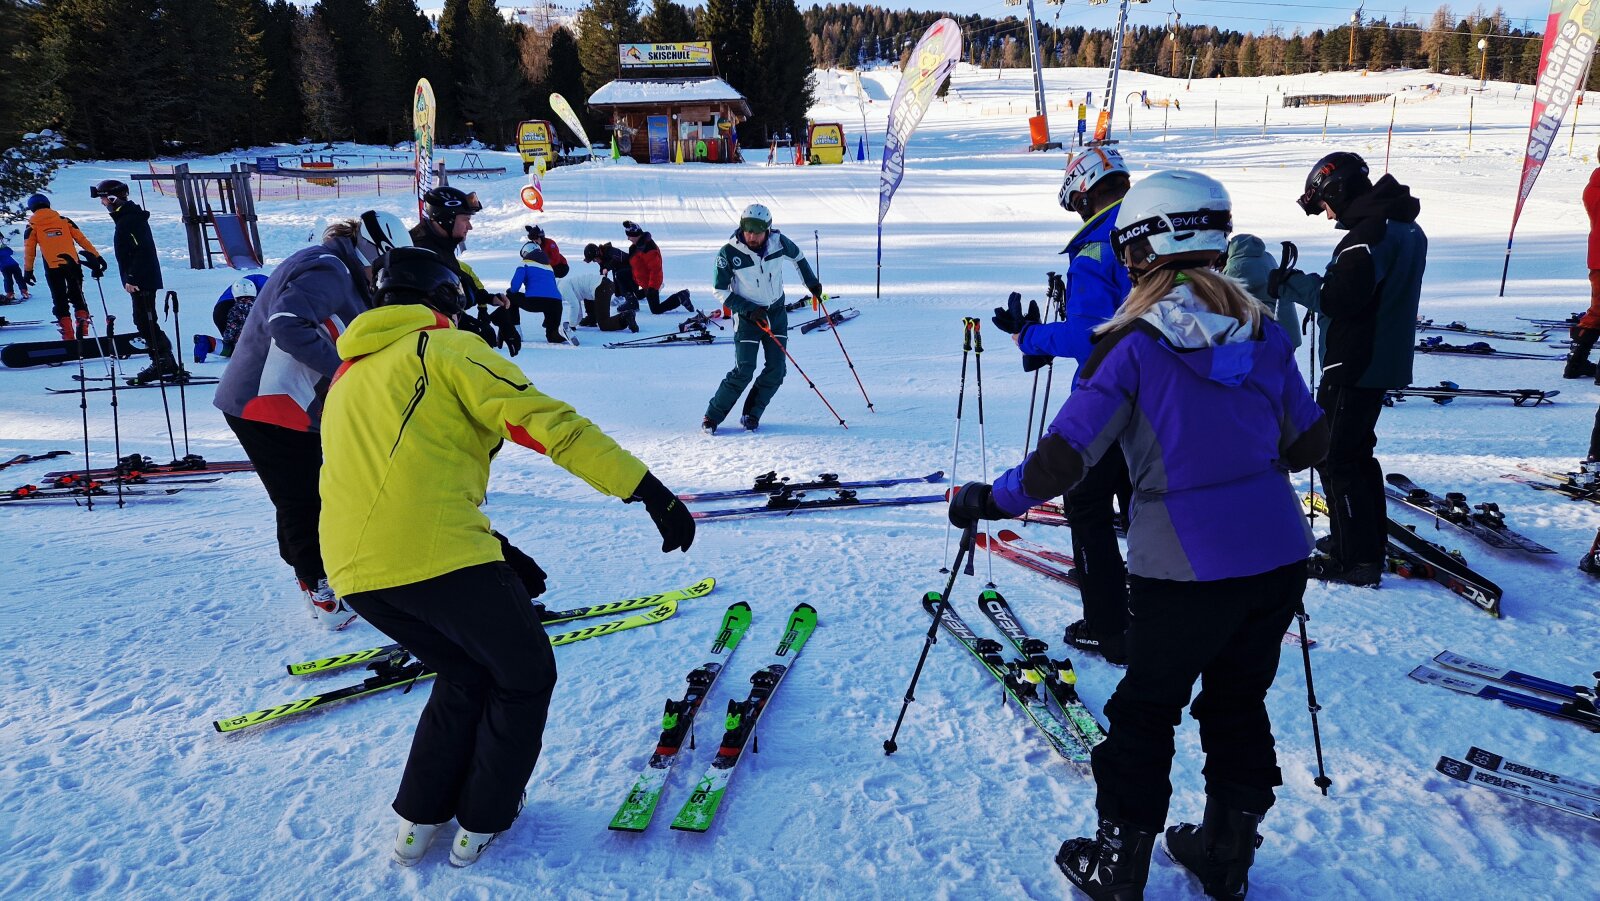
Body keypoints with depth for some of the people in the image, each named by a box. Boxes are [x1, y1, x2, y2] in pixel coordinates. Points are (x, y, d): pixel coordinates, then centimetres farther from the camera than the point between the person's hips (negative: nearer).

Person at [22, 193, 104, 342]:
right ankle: (83, 324, -1)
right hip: (73, 264, 1)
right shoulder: (64, 221, 9)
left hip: (52, 268, -1)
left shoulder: (32, 226, 5)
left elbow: (29, 250, 5)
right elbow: (82, 240, 5)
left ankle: (68, 335, 3)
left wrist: (28, 271, 14)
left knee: (60, 301, 8)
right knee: (77, 297, 16)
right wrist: (96, 257, 9)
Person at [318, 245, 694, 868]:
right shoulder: (447, 348, 3)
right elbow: (551, 424, -8)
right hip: (437, 553, -7)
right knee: (525, 676, 15)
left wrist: (494, 553, 27)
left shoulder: (347, 377, 27)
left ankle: (417, 820, 28)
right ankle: (481, 824, 24)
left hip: (352, 569, 8)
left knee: (467, 673, 27)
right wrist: (654, 494, -11)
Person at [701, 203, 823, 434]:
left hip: (776, 312, 4)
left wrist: (812, 282, 17)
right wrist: (748, 310, -18)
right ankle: (713, 415, -1)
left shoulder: (778, 242, -11)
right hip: (747, 315, -4)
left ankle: (751, 415, 11)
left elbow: (797, 256, 13)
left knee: (776, 370, -3)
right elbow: (719, 291, -9)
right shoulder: (728, 253, -19)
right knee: (744, 370, -13)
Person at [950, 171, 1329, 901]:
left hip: (1184, 571, -5)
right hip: (1279, 559, 5)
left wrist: (990, 500, -2)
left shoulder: (1133, 345, -13)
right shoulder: (1262, 333, 3)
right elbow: (1310, 443, 11)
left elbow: (1062, 460, -17)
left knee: (1146, 711, 14)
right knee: (1239, 704, 23)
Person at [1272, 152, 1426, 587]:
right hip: (1383, 359, 11)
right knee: (1356, 450, 20)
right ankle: (1369, 540, 30)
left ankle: (1357, 558, 0)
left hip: (1353, 366, -10)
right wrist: (1307, 283, 9)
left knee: (1334, 457, -4)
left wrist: (1291, 283, -11)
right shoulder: (1404, 226, 14)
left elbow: (1340, 298, -24)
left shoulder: (1369, 233, -20)